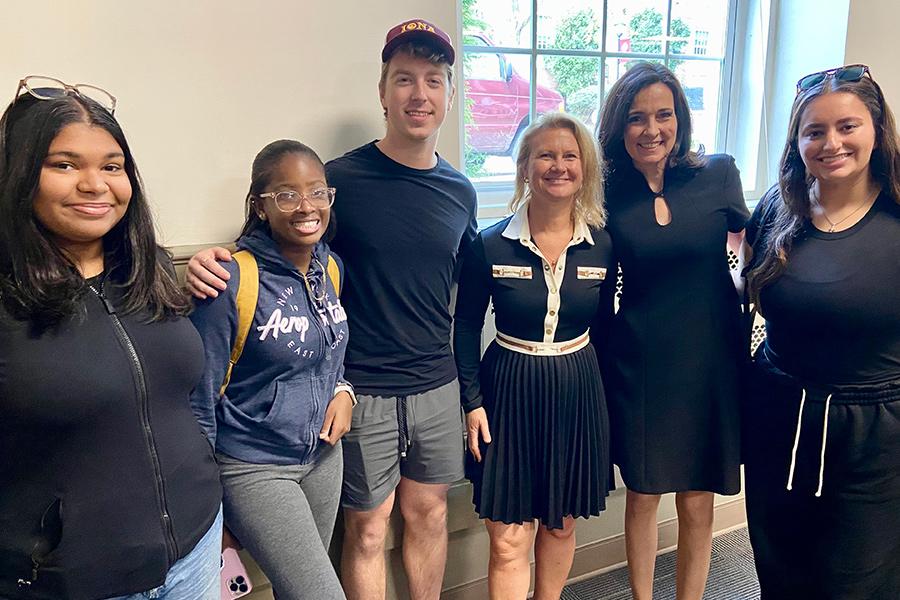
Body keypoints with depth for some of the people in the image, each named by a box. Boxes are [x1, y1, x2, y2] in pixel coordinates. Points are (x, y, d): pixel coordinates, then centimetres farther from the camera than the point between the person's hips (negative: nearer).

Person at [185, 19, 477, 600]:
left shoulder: (460, 191, 4)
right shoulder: (341, 178, -10)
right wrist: (213, 261, -25)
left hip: (437, 385, 4)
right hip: (361, 391, -4)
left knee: (429, 510, 18)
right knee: (368, 528, 9)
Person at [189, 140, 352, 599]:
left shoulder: (330, 266, 0)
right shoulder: (233, 281, -20)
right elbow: (200, 396, -14)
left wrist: (343, 390, -3)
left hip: (323, 455, 6)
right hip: (254, 469, -6)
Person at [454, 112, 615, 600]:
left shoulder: (602, 245, -2)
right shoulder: (489, 245, -9)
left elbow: (602, 325, 8)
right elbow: (467, 327, -2)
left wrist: (603, 391, 9)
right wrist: (473, 401, -6)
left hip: (578, 392, 3)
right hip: (510, 391, -2)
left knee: (562, 522, 18)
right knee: (508, 538, 1)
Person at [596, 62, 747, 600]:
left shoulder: (718, 174, -3)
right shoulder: (608, 193, -3)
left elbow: (745, 246, 12)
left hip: (710, 360, 0)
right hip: (638, 364, 0)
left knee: (697, 504, 10)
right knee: (643, 495, 14)